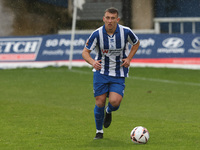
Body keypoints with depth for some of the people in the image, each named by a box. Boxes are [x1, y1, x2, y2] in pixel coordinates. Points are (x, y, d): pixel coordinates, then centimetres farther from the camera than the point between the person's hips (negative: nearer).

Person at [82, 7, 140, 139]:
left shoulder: (126, 32, -11)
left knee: (115, 102, -18)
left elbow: (136, 43, 11)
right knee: (100, 102, -4)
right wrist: (92, 62, -29)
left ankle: (109, 112, 21)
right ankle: (99, 131, 19)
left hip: (119, 74, 0)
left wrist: (129, 58, -3)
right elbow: (85, 52, -7)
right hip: (101, 72, 0)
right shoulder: (97, 34, -13)